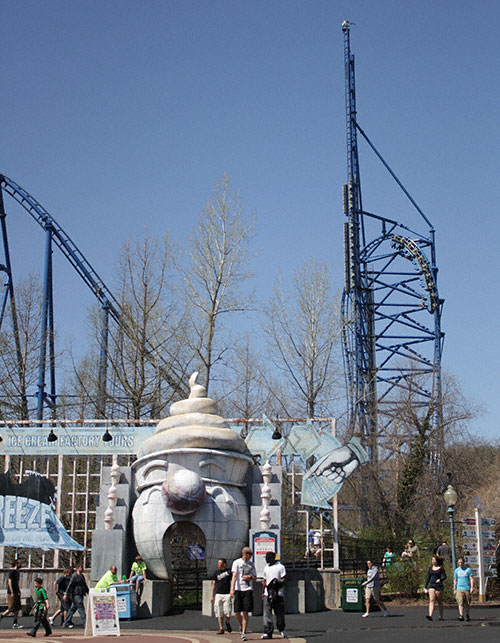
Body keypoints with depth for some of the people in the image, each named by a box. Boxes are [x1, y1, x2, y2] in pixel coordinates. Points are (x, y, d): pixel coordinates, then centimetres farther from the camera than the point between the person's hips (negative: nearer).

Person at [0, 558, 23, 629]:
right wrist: (12, 592, -20)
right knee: (11, 608, -7)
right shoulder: (11, 571, -11)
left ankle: (15, 624, 6)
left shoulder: (17, 571, 15)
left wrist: (19, 591, 18)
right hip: (12, 592, -9)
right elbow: (9, 582, -17)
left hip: (16, 592, 9)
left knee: (17, 608, 5)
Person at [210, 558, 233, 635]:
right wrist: (212, 595, 8)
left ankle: (227, 623, 21)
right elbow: (213, 584, 14)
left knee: (227, 612, -8)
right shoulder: (216, 573, 11)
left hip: (227, 594, -3)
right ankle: (221, 628, 6)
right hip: (218, 594, 3)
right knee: (219, 613, -1)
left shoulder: (229, 572, 2)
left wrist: (231, 592, -9)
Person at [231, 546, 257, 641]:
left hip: (248, 589, 2)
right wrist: (232, 589, -17)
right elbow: (234, 576, -6)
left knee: (245, 612, -5)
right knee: (237, 612, -2)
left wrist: (250, 577, -4)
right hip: (238, 589, -2)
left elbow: (255, 578, 20)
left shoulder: (251, 564, 14)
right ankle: (241, 626, 27)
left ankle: (244, 633, -1)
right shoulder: (237, 562, 3)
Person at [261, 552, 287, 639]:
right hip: (267, 594, 4)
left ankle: (281, 629, 27)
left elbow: (283, 579, -3)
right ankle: (268, 632, -7)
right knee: (267, 613, -6)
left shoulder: (280, 567, 0)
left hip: (278, 593, -4)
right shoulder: (266, 568, 16)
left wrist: (279, 583, -22)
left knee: (280, 613, 6)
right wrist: (263, 593, 19)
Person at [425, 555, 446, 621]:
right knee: (431, 600, -12)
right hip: (431, 585, 3)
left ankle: (441, 616, 16)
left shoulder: (441, 568, 1)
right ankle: (430, 615, -25)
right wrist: (426, 587, 11)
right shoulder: (430, 568, 12)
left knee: (439, 602, 4)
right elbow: (428, 578, 15)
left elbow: (444, 577, -3)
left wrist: (440, 579, -23)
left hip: (439, 585, -3)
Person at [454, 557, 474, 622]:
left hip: (467, 589, -1)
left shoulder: (468, 569, 3)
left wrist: (472, 587, -12)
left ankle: (467, 615, 21)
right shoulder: (456, 570, 11)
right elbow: (455, 580, 16)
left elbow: (471, 579, 0)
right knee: (460, 603, -13)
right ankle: (461, 615, -20)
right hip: (459, 589, 1)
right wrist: (454, 589, 12)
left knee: (467, 604, 5)